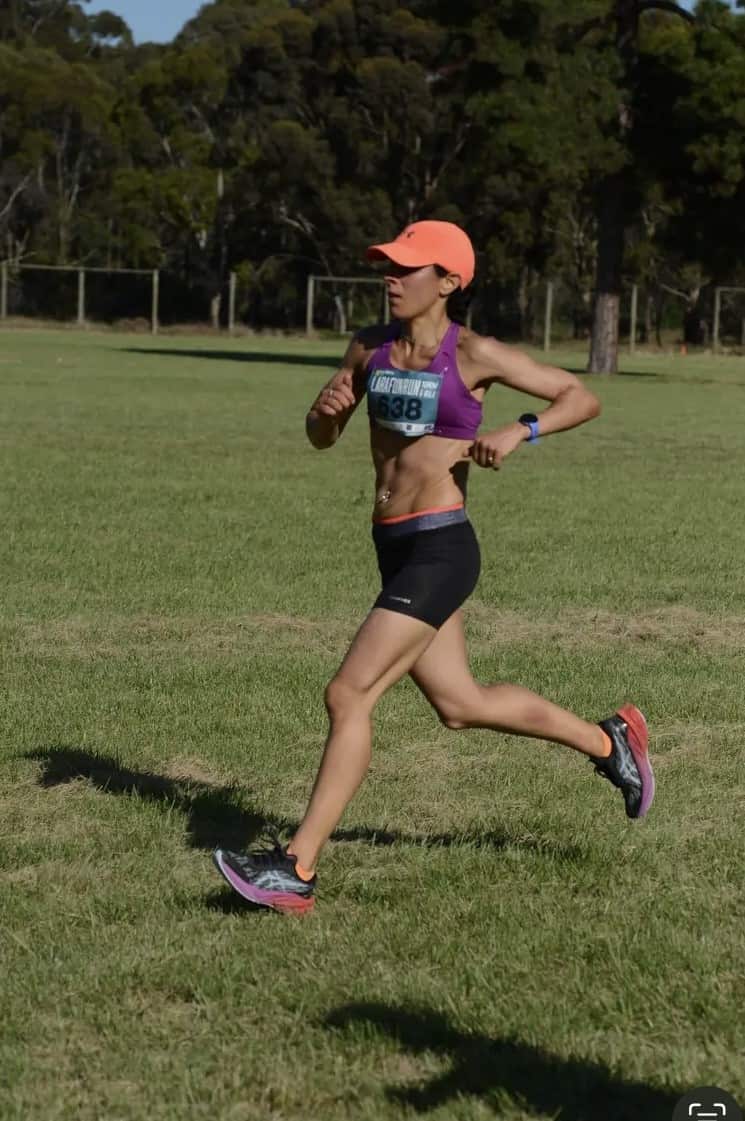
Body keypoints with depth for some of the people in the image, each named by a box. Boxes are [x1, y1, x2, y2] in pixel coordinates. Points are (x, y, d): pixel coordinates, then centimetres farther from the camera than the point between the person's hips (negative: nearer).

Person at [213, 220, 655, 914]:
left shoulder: (475, 355, -9)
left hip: (439, 551, -8)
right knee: (460, 705, 20)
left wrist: (517, 432, -18)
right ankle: (609, 741, 40)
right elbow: (321, 438, 14)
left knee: (348, 695, -14)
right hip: (395, 549, 8)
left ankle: (296, 870, -8)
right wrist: (326, 408, -8)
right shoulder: (371, 346, 7)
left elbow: (583, 397, -2)